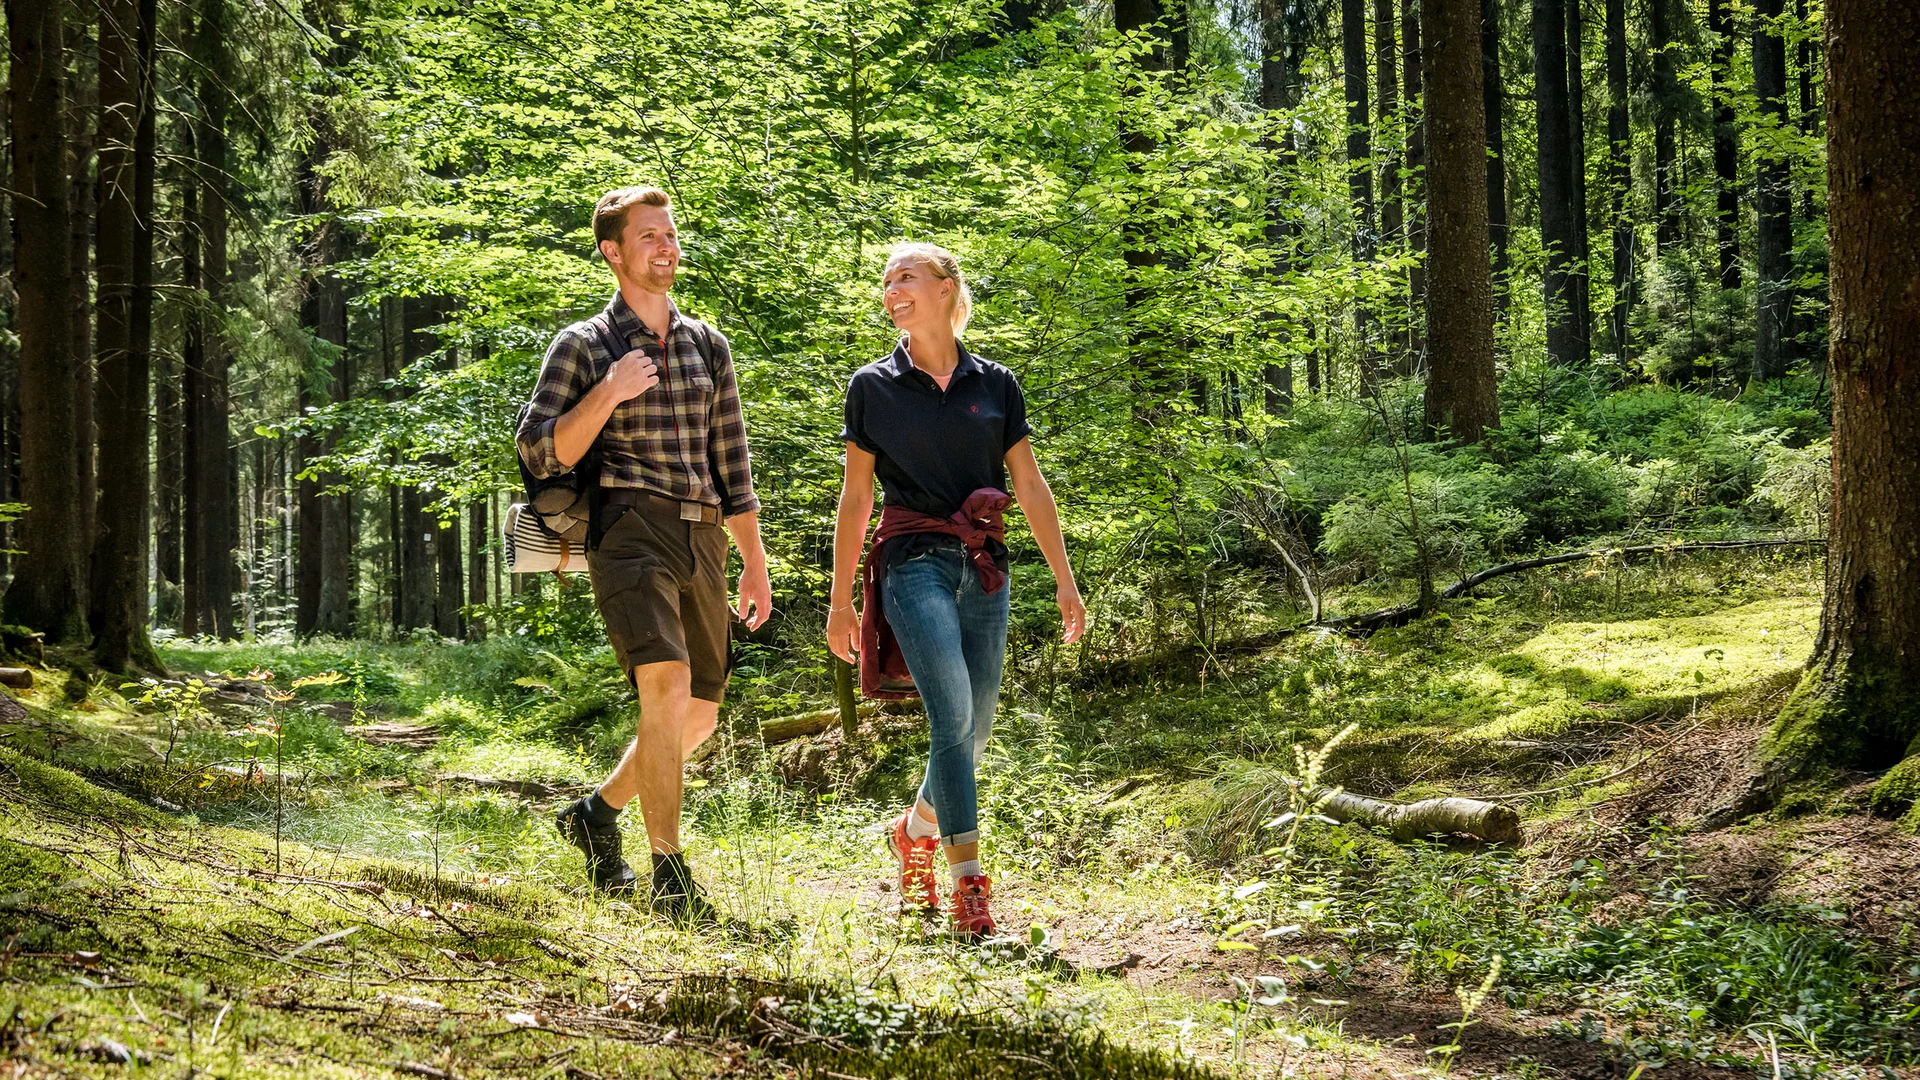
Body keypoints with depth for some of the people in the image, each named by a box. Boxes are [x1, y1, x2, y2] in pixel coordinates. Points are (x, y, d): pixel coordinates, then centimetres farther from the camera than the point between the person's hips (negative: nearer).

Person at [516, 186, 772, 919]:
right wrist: (608, 394, -14)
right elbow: (541, 454, -3)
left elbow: (731, 463, 18)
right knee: (667, 687, -22)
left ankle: (598, 813, 31)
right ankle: (669, 874, -19)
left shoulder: (707, 345, 16)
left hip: (701, 542, 6)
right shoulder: (582, 347, 3)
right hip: (628, 534, -6)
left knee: (698, 716, 8)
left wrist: (755, 564, 15)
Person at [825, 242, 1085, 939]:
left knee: (975, 728, 6)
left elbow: (1030, 486, 9)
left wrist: (1064, 581, 5)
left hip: (984, 567, 3)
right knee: (953, 716, -17)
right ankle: (968, 883, -15)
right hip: (914, 562, -3)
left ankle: (914, 829, 34)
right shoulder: (873, 387, 4)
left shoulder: (995, 384, 8)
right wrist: (839, 601, 5)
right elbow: (856, 496, 6)